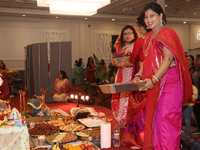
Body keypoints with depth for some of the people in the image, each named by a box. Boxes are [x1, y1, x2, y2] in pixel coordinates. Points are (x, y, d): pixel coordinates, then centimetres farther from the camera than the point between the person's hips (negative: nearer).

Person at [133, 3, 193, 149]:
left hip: (168, 83, -8)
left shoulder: (167, 33, -9)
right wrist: (139, 75, 4)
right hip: (154, 87, 8)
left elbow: (168, 59, -19)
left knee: (166, 118, -4)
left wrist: (153, 80, -24)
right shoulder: (149, 37, 16)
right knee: (153, 119, 11)